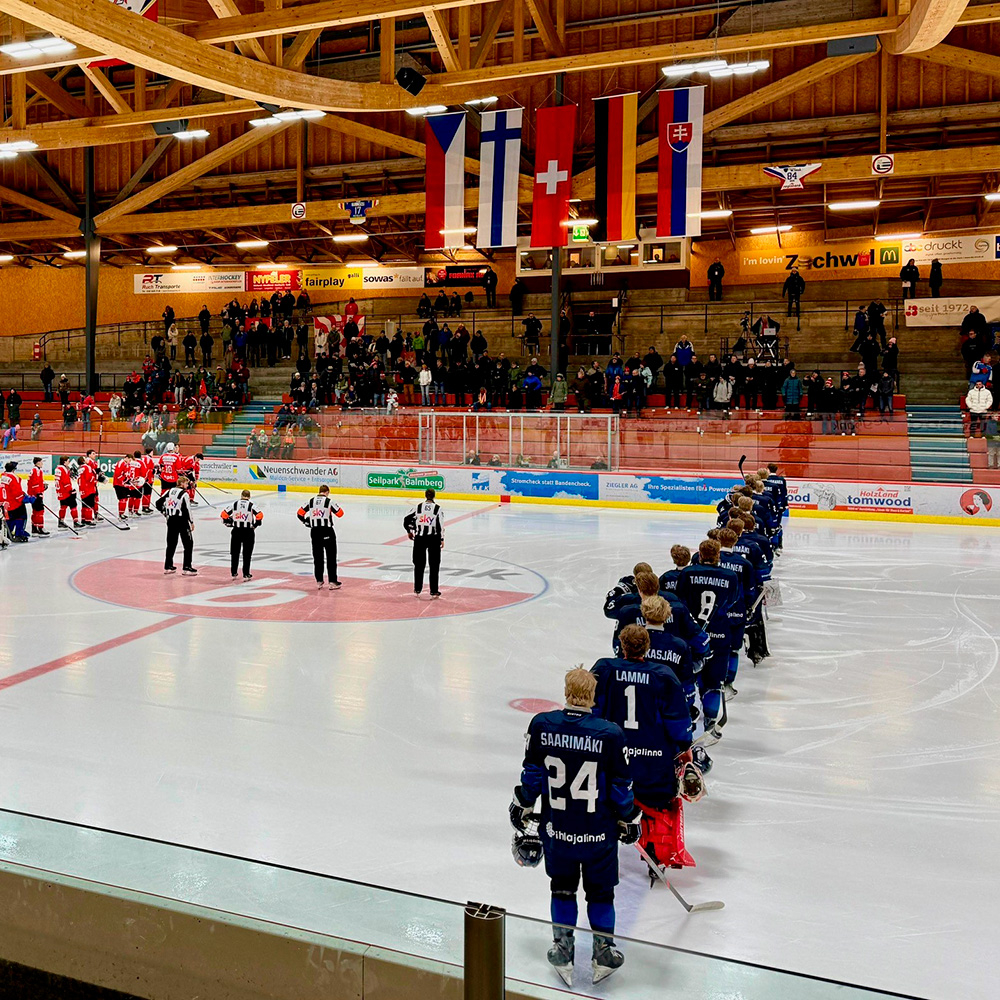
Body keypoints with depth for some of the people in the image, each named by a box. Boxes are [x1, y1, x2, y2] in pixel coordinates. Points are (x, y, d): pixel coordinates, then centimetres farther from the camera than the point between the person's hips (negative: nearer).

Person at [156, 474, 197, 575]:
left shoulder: (170, 491, 8)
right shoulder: (184, 493, -12)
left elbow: (159, 503, 9)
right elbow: (186, 509, -16)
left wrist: (166, 513, 21)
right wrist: (191, 522, -6)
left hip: (171, 520, 7)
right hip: (182, 520, -7)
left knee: (171, 543, 15)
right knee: (188, 544, 1)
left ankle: (168, 566, 18)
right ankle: (186, 568, -3)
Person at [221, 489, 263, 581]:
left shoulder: (234, 504, 2)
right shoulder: (251, 505, -3)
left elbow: (224, 514, 0)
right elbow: (259, 515, -13)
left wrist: (227, 522, 16)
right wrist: (256, 524, 1)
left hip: (236, 530, 2)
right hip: (248, 531, -2)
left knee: (235, 552, 13)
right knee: (247, 553, 4)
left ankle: (234, 573, 19)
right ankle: (246, 575, 3)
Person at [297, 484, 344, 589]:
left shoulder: (311, 501, 5)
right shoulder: (329, 501, -8)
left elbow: (300, 513, 8)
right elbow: (340, 513, -6)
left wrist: (305, 522, 24)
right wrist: (337, 506, 13)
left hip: (315, 532, 4)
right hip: (327, 531, -4)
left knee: (317, 556, 12)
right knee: (331, 557, 2)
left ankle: (319, 582, 14)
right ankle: (333, 582, 1)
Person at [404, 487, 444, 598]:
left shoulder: (418, 507, 1)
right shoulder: (437, 508, -6)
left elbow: (406, 520, 3)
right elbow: (441, 525, -9)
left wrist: (409, 532, 19)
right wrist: (442, 539, 2)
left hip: (419, 538, 2)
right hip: (434, 539, -2)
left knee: (419, 565, 12)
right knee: (434, 566, 5)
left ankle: (417, 590, 16)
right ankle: (434, 592, 6)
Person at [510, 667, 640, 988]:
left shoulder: (541, 725, -12)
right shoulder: (610, 734, -18)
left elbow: (531, 774, -2)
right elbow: (620, 786, -9)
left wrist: (522, 811, 14)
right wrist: (629, 820, 8)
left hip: (556, 829, 2)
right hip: (598, 832, -2)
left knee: (562, 887, 22)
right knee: (600, 891, 19)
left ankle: (563, 954, 29)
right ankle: (603, 953, 30)